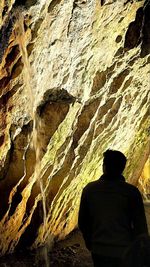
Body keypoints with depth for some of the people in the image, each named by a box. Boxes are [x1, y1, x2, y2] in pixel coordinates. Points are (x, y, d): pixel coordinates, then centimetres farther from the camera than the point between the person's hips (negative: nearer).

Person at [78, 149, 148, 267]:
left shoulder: (89, 189, -7)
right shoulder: (131, 192, -15)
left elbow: (82, 222, 4)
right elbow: (140, 226, -9)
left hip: (99, 252, 3)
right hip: (124, 253, -3)